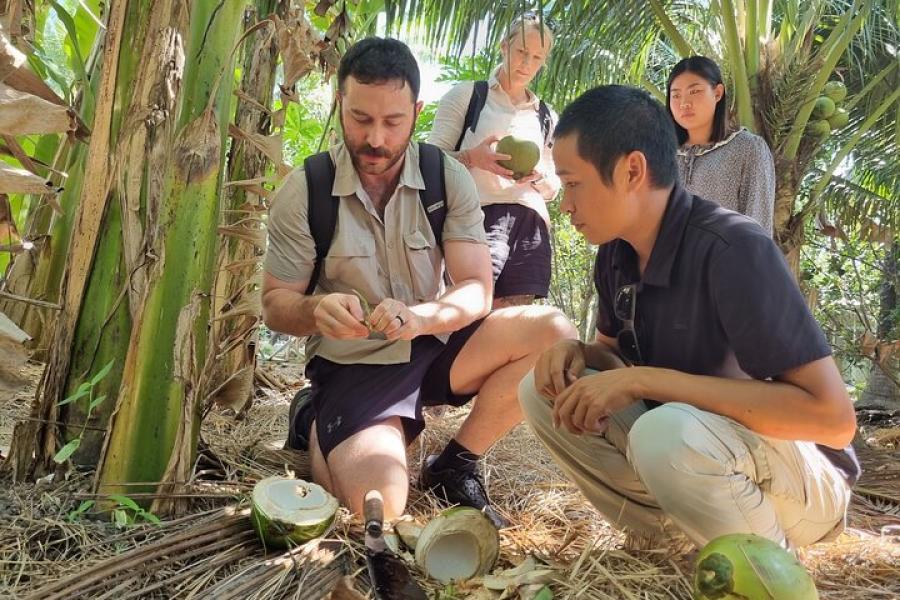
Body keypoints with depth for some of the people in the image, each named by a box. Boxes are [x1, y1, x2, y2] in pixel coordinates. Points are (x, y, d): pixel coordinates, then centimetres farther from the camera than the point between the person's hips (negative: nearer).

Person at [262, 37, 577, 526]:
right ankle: (317, 425, 11)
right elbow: (275, 305, -5)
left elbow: (477, 291, -10)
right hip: (352, 363, -2)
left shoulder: (448, 178, -6)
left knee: (554, 334, -19)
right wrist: (316, 309, -30)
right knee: (378, 504, -25)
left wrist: (421, 316, -32)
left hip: (435, 345, 3)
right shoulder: (303, 190, -11)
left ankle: (453, 466, -4)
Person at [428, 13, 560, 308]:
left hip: (531, 226, 4)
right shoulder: (466, 95, 10)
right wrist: (472, 158, -15)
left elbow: (554, 188, 25)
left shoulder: (547, 117, 23)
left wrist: (538, 176, 0)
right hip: (480, 217, -4)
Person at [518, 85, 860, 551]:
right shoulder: (616, 254, -3)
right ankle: (661, 529, 5)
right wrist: (575, 353, -11)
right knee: (543, 390, -7)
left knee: (668, 434, -37)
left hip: (804, 476, -6)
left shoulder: (732, 249, -26)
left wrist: (646, 381, -31)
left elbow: (832, 416, -29)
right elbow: (616, 352, 15)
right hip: (681, 442, 7)